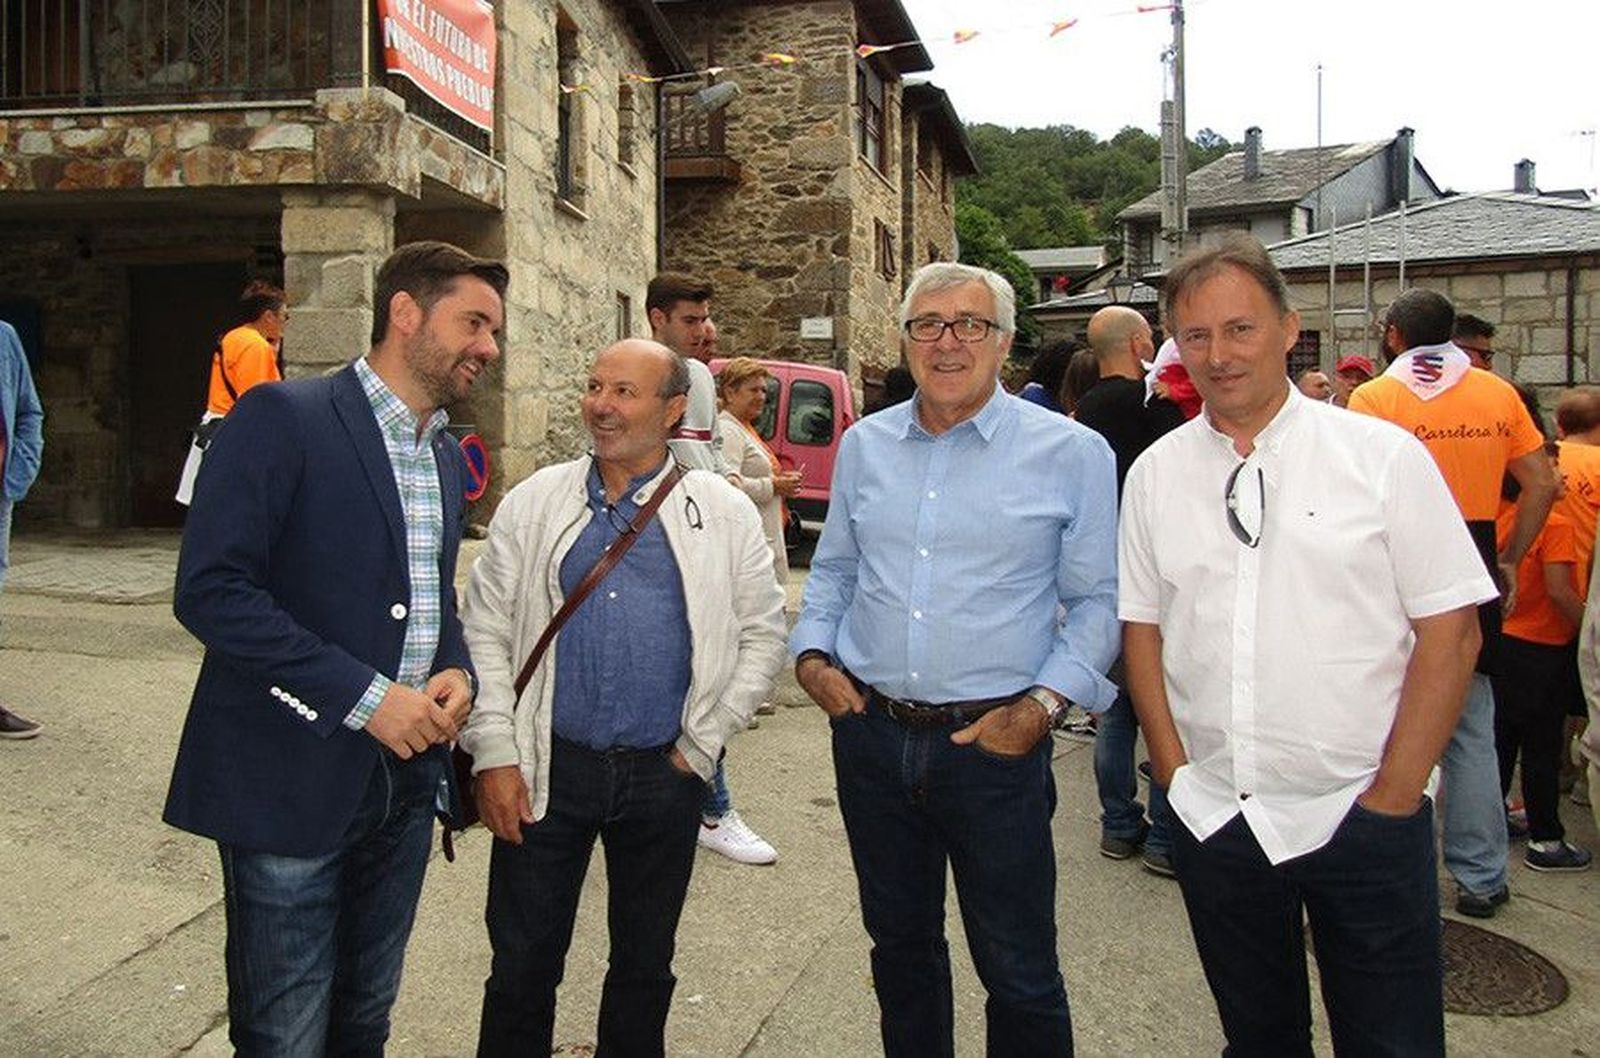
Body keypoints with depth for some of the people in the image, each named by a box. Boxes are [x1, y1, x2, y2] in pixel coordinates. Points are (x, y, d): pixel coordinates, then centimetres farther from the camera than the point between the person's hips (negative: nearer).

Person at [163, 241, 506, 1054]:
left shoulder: (447, 455, 11)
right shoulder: (283, 418, -12)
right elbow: (209, 589, -18)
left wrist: (456, 672, -1)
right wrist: (365, 697, -20)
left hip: (404, 778, 7)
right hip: (292, 782, -6)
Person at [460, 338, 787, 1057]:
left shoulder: (725, 513, -1)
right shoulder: (532, 505, 2)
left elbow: (763, 634, 2)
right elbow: (485, 632, 2)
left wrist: (700, 747, -3)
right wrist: (494, 755, -5)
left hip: (665, 775, 0)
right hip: (547, 768, 0)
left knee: (644, 966, 17)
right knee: (521, 968, 9)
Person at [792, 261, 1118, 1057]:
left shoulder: (1071, 453, -4)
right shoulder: (863, 445, 8)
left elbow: (1096, 601, 0)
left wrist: (1045, 702, -12)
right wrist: (811, 652, 2)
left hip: (994, 745, -3)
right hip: (871, 736, 4)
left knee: (1018, 973, 7)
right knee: (900, 946, 20)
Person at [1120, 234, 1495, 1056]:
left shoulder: (1384, 455, -5)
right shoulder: (1154, 474, 4)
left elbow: (1451, 630, -5)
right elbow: (1141, 626, 8)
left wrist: (1394, 794, -8)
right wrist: (1175, 771, 1)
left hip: (1360, 813, -2)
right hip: (1212, 816, 3)